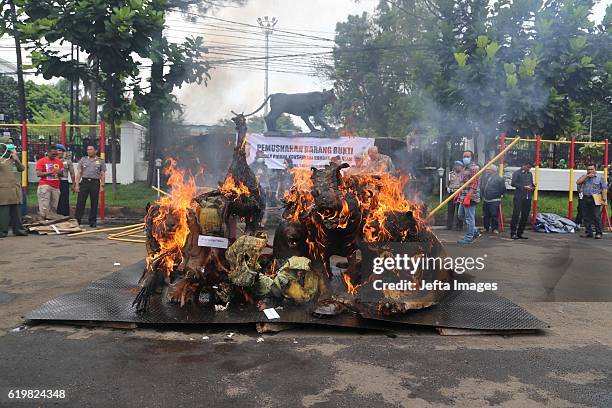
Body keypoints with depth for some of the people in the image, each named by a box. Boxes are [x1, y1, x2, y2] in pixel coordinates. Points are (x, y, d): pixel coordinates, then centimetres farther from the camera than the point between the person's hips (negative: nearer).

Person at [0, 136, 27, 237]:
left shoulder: (14, 158, 19)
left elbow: (22, 168, 11)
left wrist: (16, 159, -1)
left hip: (15, 189, 7)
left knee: (17, 211, 11)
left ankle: (18, 229, 18)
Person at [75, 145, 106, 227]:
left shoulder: (100, 161, 8)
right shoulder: (83, 160, 12)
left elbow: (102, 175, 5)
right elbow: (79, 173, 9)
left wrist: (102, 186, -4)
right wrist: (77, 184, 1)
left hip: (95, 183, -1)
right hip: (84, 182, 1)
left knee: (94, 203, 2)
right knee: (80, 202, -3)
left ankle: (92, 222, 10)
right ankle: (77, 220, 1)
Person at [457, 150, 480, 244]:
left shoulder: (474, 168, -12)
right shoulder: (465, 168, 18)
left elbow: (474, 184, -19)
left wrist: (468, 197, -25)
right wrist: (459, 194, 22)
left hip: (471, 197, -10)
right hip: (463, 197, 10)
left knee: (469, 217, -4)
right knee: (461, 215, 17)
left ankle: (469, 238, 3)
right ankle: (474, 232, 27)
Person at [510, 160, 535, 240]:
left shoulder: (530, 174, 20)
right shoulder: (516, 173, 1)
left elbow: (531, 184, 26)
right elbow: (513, 183, -9)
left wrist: (532, 187, 3)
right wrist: (523, 187, -15)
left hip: (528, 197, 6)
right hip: (519, 197, -6)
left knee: (525, 215, 6)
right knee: (516, 214, -7)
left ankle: (520, 233, 13)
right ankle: (513, 233, -3)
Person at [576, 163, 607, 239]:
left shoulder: (600, 177, 4)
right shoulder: (584, 177, 16)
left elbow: (604, 189, -2)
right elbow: (578, 182, -1)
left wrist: (604, 199, -11)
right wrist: (586, 176, -5)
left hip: (595, 200, -4)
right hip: (585, 199, 4)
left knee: (597, 217, -6)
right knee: (586, 217, 6)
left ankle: (598, 233, -2)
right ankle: (588, 232, 14)